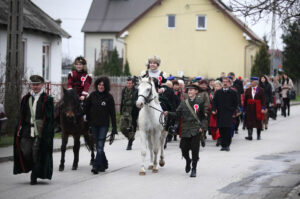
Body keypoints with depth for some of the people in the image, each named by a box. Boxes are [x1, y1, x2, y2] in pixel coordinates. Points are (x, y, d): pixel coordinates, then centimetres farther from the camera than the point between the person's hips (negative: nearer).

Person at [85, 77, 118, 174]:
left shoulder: (109, 97, -5)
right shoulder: (93, 95, 2)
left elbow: (112, 113, -4)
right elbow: (87, 107, 11)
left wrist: (114, 128, -6)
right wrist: (88, 120, 8)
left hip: (104, 124, -4)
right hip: (94, 124, 4)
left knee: (100, 146, -11)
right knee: (98, 146, 12)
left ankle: (96, 166, -15)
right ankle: (104, 164, 27)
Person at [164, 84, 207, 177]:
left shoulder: (200, 102, 0)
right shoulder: (183, 103, 7)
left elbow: (204, 116, 4)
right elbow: (177, 114, 2)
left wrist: (202, 126, -7)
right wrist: (168, 113, -12)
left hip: (196, 130, -3)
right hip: (185, 129, 3)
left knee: (195, 149, -4)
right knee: (184, 149, 3)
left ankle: (194, 169, 6)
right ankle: (188, 161, 36)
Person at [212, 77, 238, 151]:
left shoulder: (233, 93, 6)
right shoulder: (218, 92, 12)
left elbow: (235, 103, 8)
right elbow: (214, 102, 11)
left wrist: (232, 111, -3)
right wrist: (214, 109, -5)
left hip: (229, 115, -2)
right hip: (220, 115, 2)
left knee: (228, 130, -7)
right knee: (221, 131, 0)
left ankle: (227, 145, 0)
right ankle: (223, 145, 7)